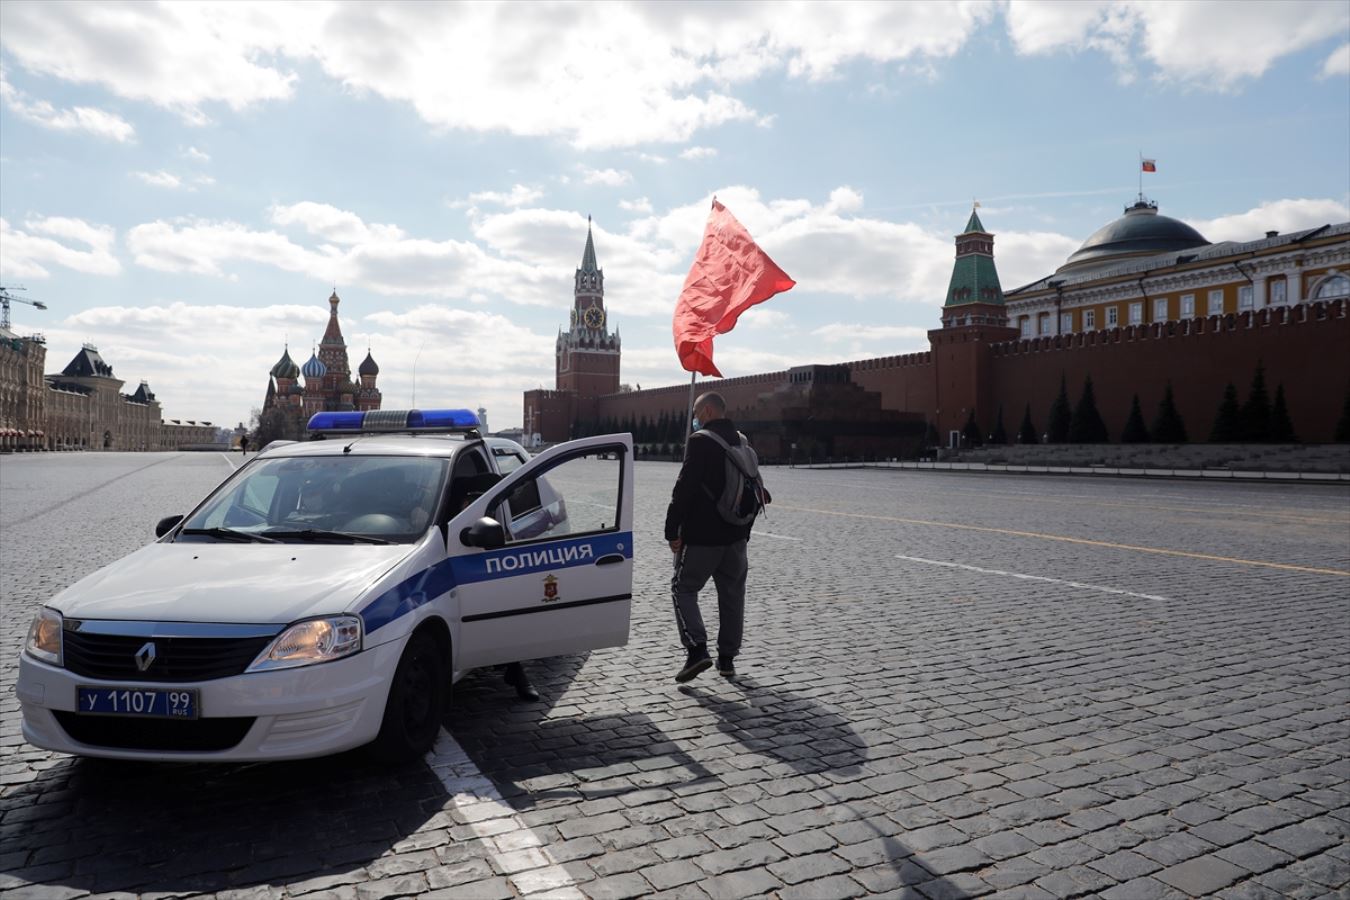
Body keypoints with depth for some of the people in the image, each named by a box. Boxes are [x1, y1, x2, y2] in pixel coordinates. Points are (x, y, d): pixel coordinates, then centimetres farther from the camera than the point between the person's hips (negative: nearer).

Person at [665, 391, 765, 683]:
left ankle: (697, 649, -9)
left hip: (701, 536, -7)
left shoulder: (700, 441, -13)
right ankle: (727, 658, 19)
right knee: (732, 594, 13)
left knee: (683, 587, 6)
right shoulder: (743, 443, 12)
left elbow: (684, 489, -18)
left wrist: (672, 530, -12)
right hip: (735, 535, 7)